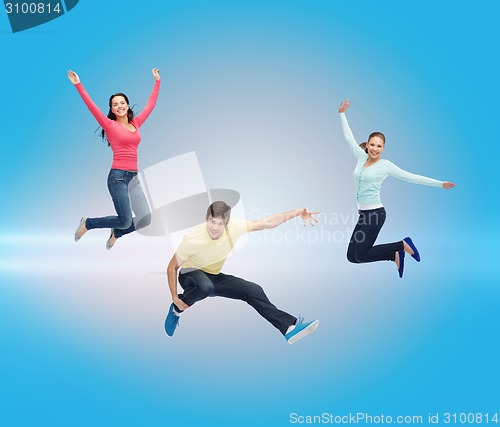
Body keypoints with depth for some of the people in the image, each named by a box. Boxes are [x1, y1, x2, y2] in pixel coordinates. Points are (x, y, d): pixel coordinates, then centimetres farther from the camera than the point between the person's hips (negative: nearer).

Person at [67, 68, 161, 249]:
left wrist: (157, 81, 28)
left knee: (145, 219, -1)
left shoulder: (136, 123, 15)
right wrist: (78, 85, -12)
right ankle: (87, 223, 14)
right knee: (125, 221, -11)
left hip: (134, 177, 6)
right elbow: (92, 106, -7)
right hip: (118, 176, -6)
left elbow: (150, 104, 22)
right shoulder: (110, 125, 1)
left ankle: (116, 233, 27)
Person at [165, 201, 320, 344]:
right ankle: (176, 309, -11)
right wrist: (175, 298, -17)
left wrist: (298, 212, -19)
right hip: (191, 274, -4)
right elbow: (172, 267, -16)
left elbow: (268, 222, -13)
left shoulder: (234, 227, -21)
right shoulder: (192, 239, -29)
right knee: (205, 286, -41)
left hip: (214, 276, 4)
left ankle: (290, 327, -6)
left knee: (253, 290, -11)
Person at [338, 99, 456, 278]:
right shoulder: (361, 157, 7)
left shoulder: (385, 165, -6)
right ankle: (395, 255, 18)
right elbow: (349, 137, 15)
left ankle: (403, 245, 7)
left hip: (375, 213, -6)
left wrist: (439, 184, -5)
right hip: (363, 213, 7)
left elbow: (411, 177, -4)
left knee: (361, 255, -9)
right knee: (352, 256, 5)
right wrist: (342, 114, 16)